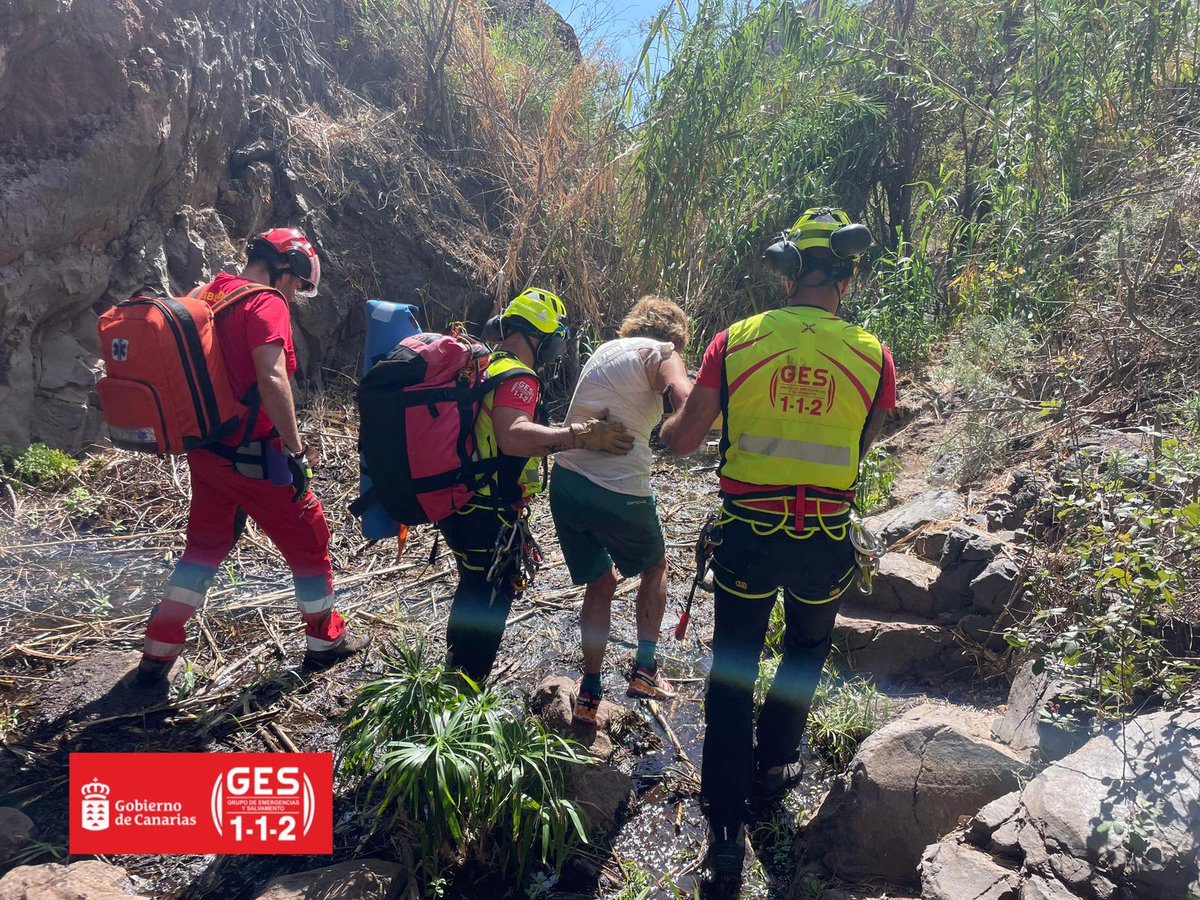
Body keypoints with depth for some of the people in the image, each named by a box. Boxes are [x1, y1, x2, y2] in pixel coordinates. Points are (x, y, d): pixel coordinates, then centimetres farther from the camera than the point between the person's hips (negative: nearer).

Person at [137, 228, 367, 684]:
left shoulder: (208, 295, 9)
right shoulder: (266, 304, -16)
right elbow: (272, 379, -29)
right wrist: (295, 449, -25)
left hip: (205, 449, 8)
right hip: (251, 454, -8)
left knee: (206, 543, 22)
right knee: (307, 538, 10)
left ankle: (158, 653, 27)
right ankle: (325, 639, 25)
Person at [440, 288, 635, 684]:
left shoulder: (484, 367, 11)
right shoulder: (517, 376, -19)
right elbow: (513, 437, -37)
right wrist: (579, 436, -41)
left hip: (459, 502, 10)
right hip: (487, 515, -10)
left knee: (474, 589, 26)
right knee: (490, 600, 6)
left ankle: (456, 674, 45)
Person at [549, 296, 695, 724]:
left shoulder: (606, 349, 21)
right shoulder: (661, 353, -1)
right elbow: (689, 407, -19)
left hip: (565, 481, 6)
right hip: (619, 491, -6)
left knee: (600, 582, 22)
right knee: (655, 567, 23)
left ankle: (589, 695, 24)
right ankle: (644, 669, 21)